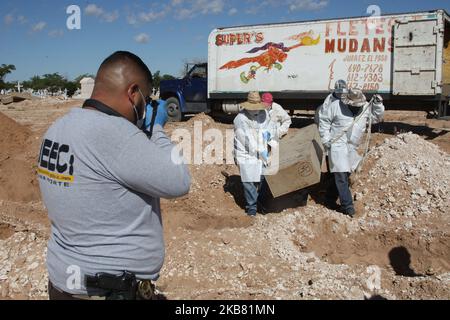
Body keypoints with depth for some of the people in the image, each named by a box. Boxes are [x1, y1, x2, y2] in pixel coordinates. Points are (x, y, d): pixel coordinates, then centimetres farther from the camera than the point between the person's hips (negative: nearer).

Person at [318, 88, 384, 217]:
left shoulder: (366, 107, 4)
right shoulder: (336, 106, -9)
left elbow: (376, 117, 15)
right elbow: (323, 119, -1)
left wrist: (378, 105, -3)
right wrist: (326, 139, -6)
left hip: (352, 147, 6)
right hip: (338, 145, -5)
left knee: (344, 174, 13)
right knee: (341, 176, -8)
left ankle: (330, 198, 30)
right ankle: (347, 206, -1)